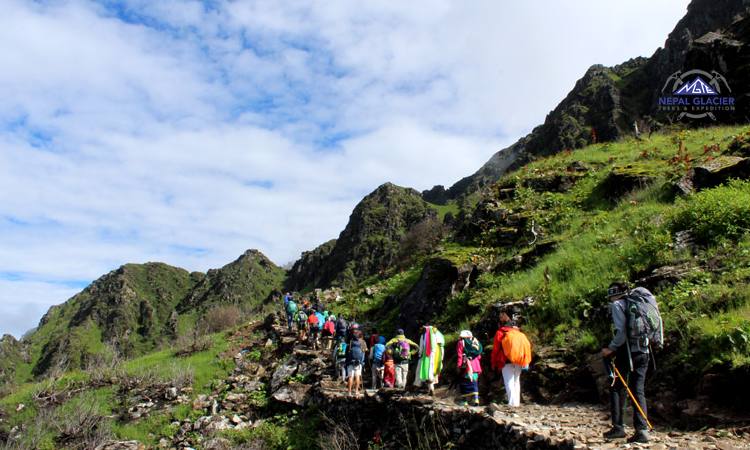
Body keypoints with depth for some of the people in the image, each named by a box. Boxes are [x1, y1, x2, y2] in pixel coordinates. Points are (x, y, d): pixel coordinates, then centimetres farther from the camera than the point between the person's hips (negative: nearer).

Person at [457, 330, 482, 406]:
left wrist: (459, 366, -3)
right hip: (476, 367, 5)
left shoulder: (461, 343, 2)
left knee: (465, 384, 2)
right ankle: (476, 399, -1)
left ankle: (464, 400, 1)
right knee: (474, 383, 10)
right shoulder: (475, 342, 17)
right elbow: (479, 356, 16)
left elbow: (460, 356, -6)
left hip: (467, 366, -5)